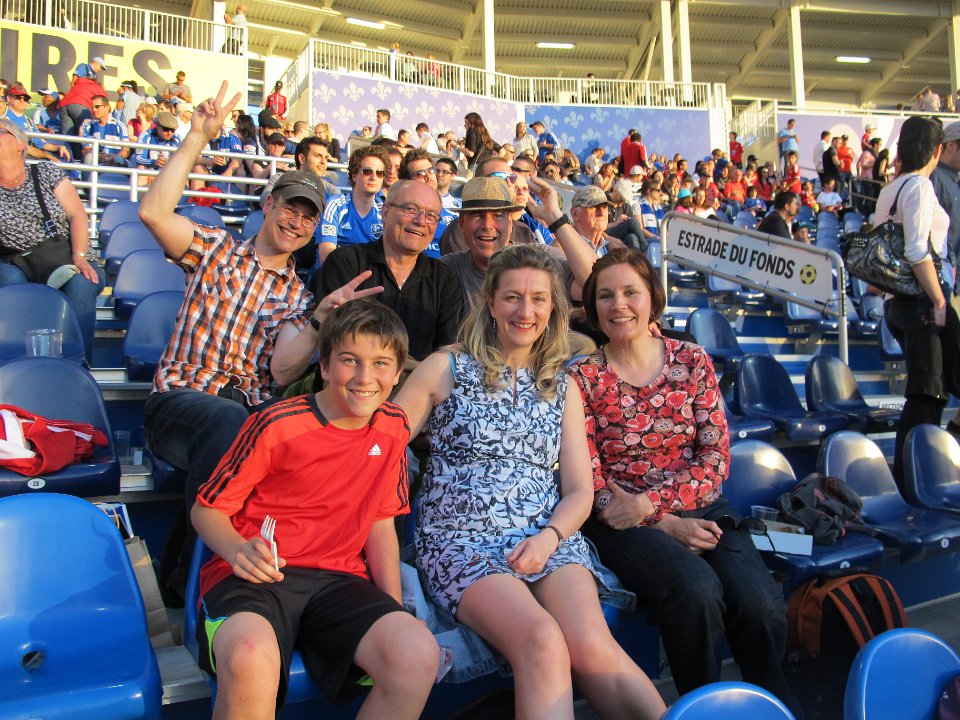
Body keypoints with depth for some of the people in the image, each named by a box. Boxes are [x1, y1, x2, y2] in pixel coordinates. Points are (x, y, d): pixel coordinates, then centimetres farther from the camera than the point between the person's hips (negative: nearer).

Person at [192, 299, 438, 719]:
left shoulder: (393, 427, 7)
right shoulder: (278, 426, -8)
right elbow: (206, 509, 1)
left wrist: (393, 613, 3)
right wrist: (239, 551, -21)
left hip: (337, 578, 4)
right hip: (256, 576, -3)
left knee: (418, 655, -25)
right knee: (250, 658, -38)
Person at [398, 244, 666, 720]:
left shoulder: (563, 388, 15)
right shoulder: (446, 369, 5)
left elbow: (579, 492, 11)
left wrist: (549, 537, -8)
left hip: (547, 539, 3)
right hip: (461, 540, -2)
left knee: (592, 645, -26)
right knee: (543, 641, -29)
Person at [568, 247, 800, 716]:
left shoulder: (692, 361, 6)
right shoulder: (583, 378, -1)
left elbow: (716, 458, 1)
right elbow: (589, 484, -4)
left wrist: (648, 503, -14)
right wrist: (667, 525, -14)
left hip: (699, 508, 3)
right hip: (622, 523, -2)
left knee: (759, 601, -23)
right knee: (696, 588, -29)